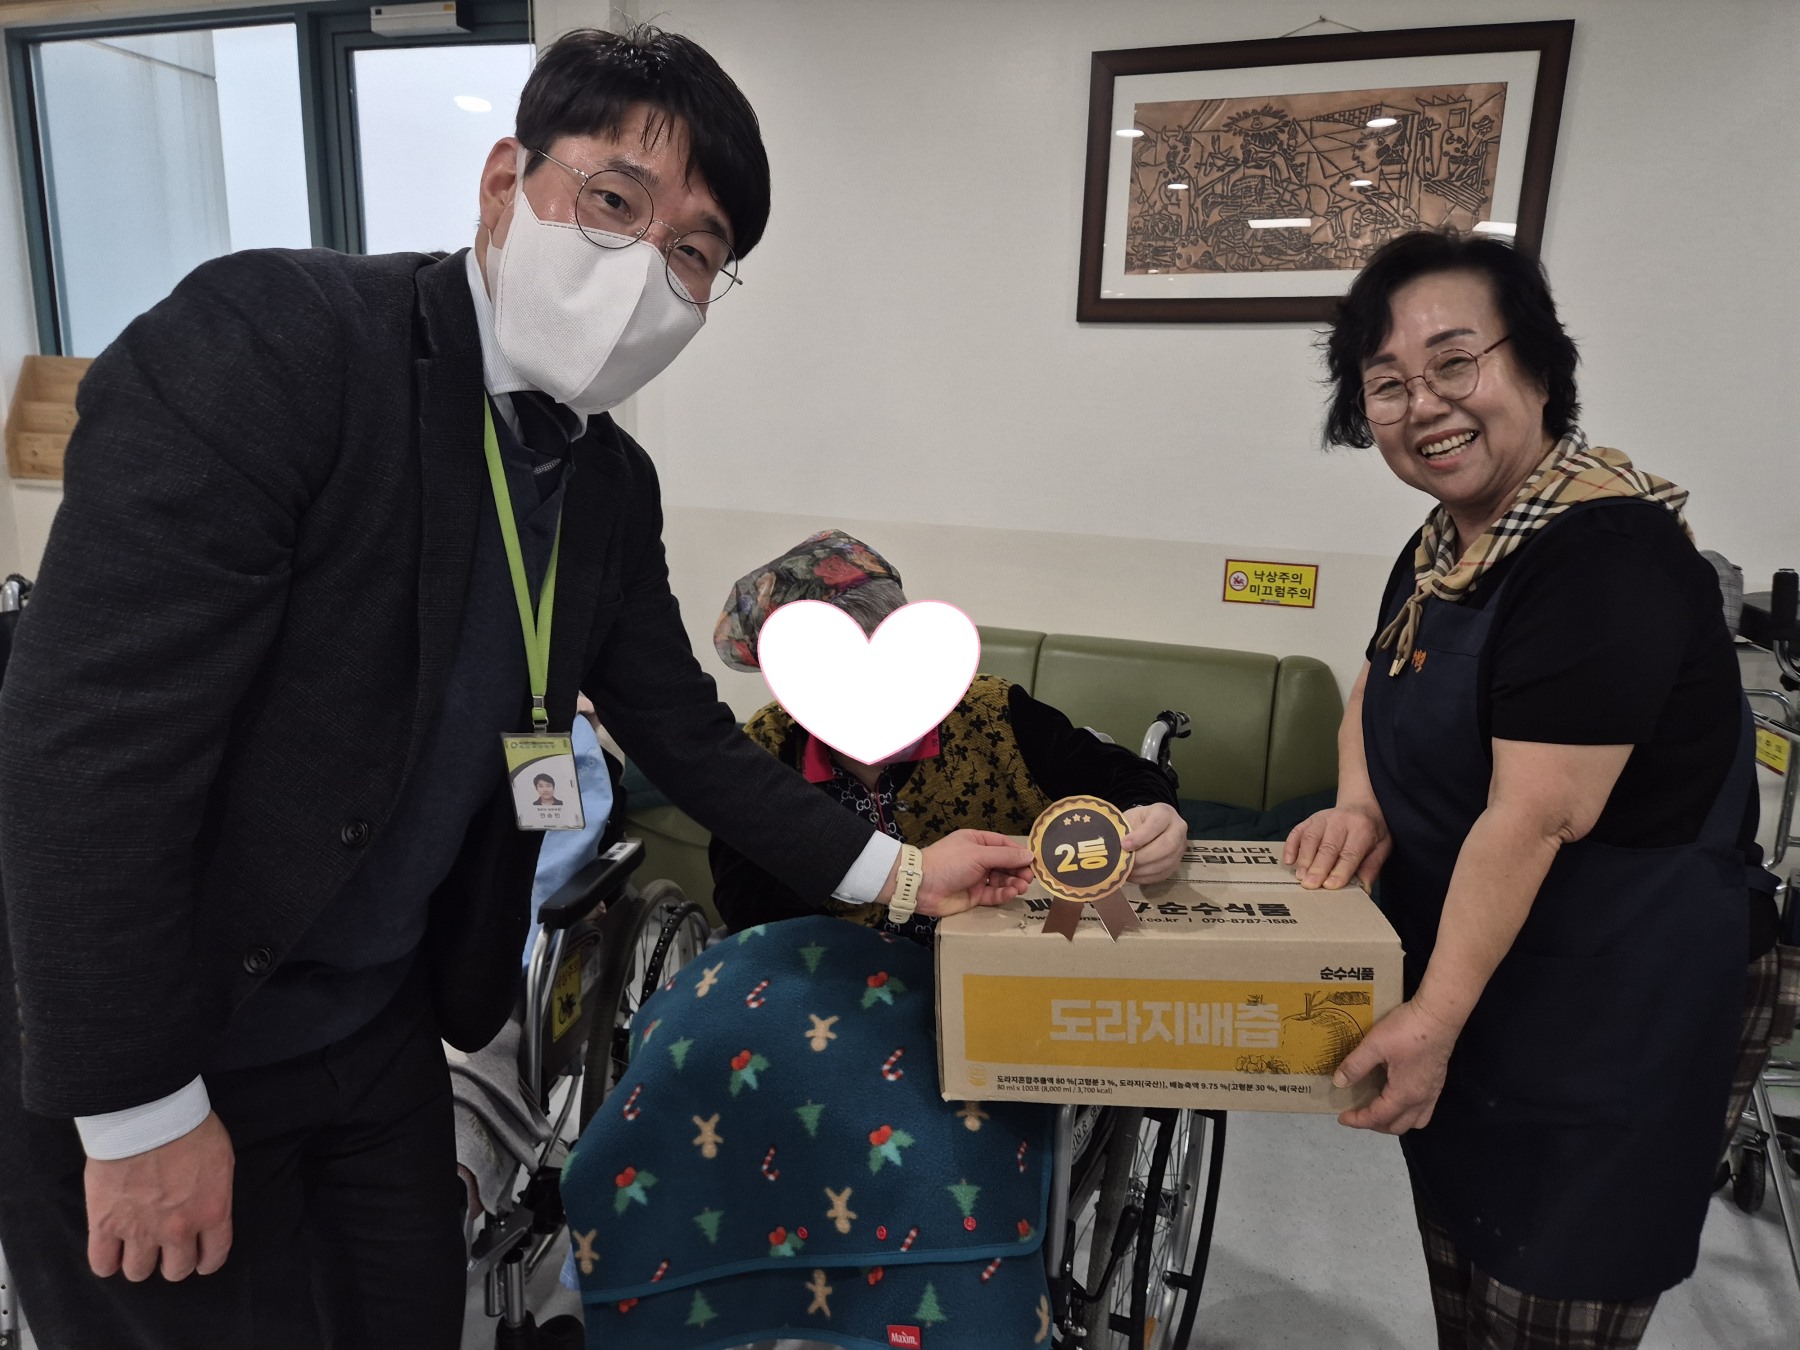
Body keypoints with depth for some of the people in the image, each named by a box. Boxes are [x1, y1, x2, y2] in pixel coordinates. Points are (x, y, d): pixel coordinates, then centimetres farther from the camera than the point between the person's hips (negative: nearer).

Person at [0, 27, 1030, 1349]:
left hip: (381, 1028, 6)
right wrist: (142, 1113, -19)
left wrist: (896, 871, 4)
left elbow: (684, 731, 7)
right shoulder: (265, 339, -22)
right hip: (129, 1051, -6)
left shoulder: (613, 484, -1)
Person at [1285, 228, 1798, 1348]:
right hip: (1471, 975, 8)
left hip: (1615, 1004, -8)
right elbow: (1380, 683, 17)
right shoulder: (1450, 543, 4)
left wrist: (1432, 1018, -24)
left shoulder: (1608, 554, -24)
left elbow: (1535, 815, -27)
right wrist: (1362, 808, -3)